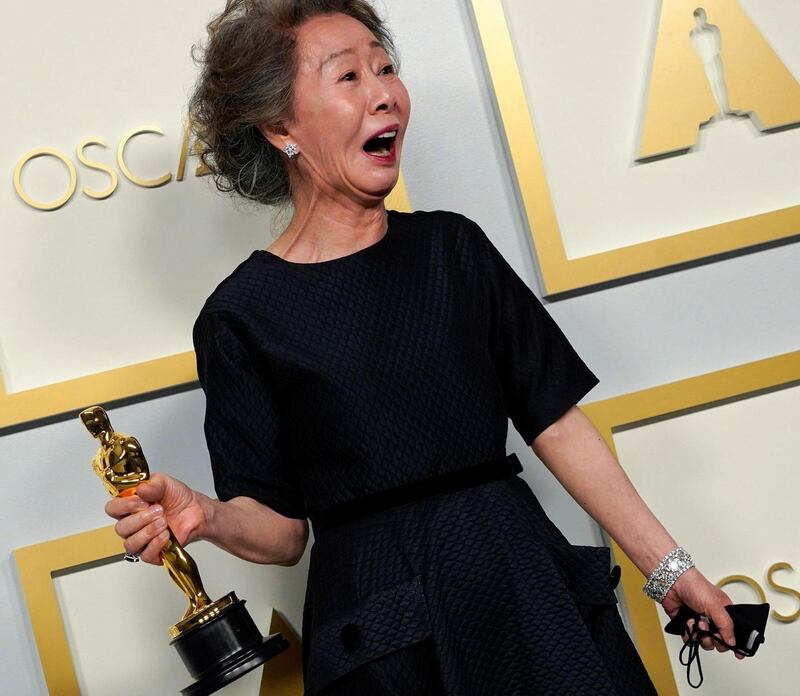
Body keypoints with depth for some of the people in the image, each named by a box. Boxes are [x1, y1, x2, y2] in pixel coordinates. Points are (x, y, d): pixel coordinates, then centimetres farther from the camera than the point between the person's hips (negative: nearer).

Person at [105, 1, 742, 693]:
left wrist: (670, 566, 4)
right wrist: (208, 518, -23)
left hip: (526, 582, 3)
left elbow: (556, 423, 6)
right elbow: (283, 527, -2)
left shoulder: (450, 246, 5)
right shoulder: (240, 315, -4)